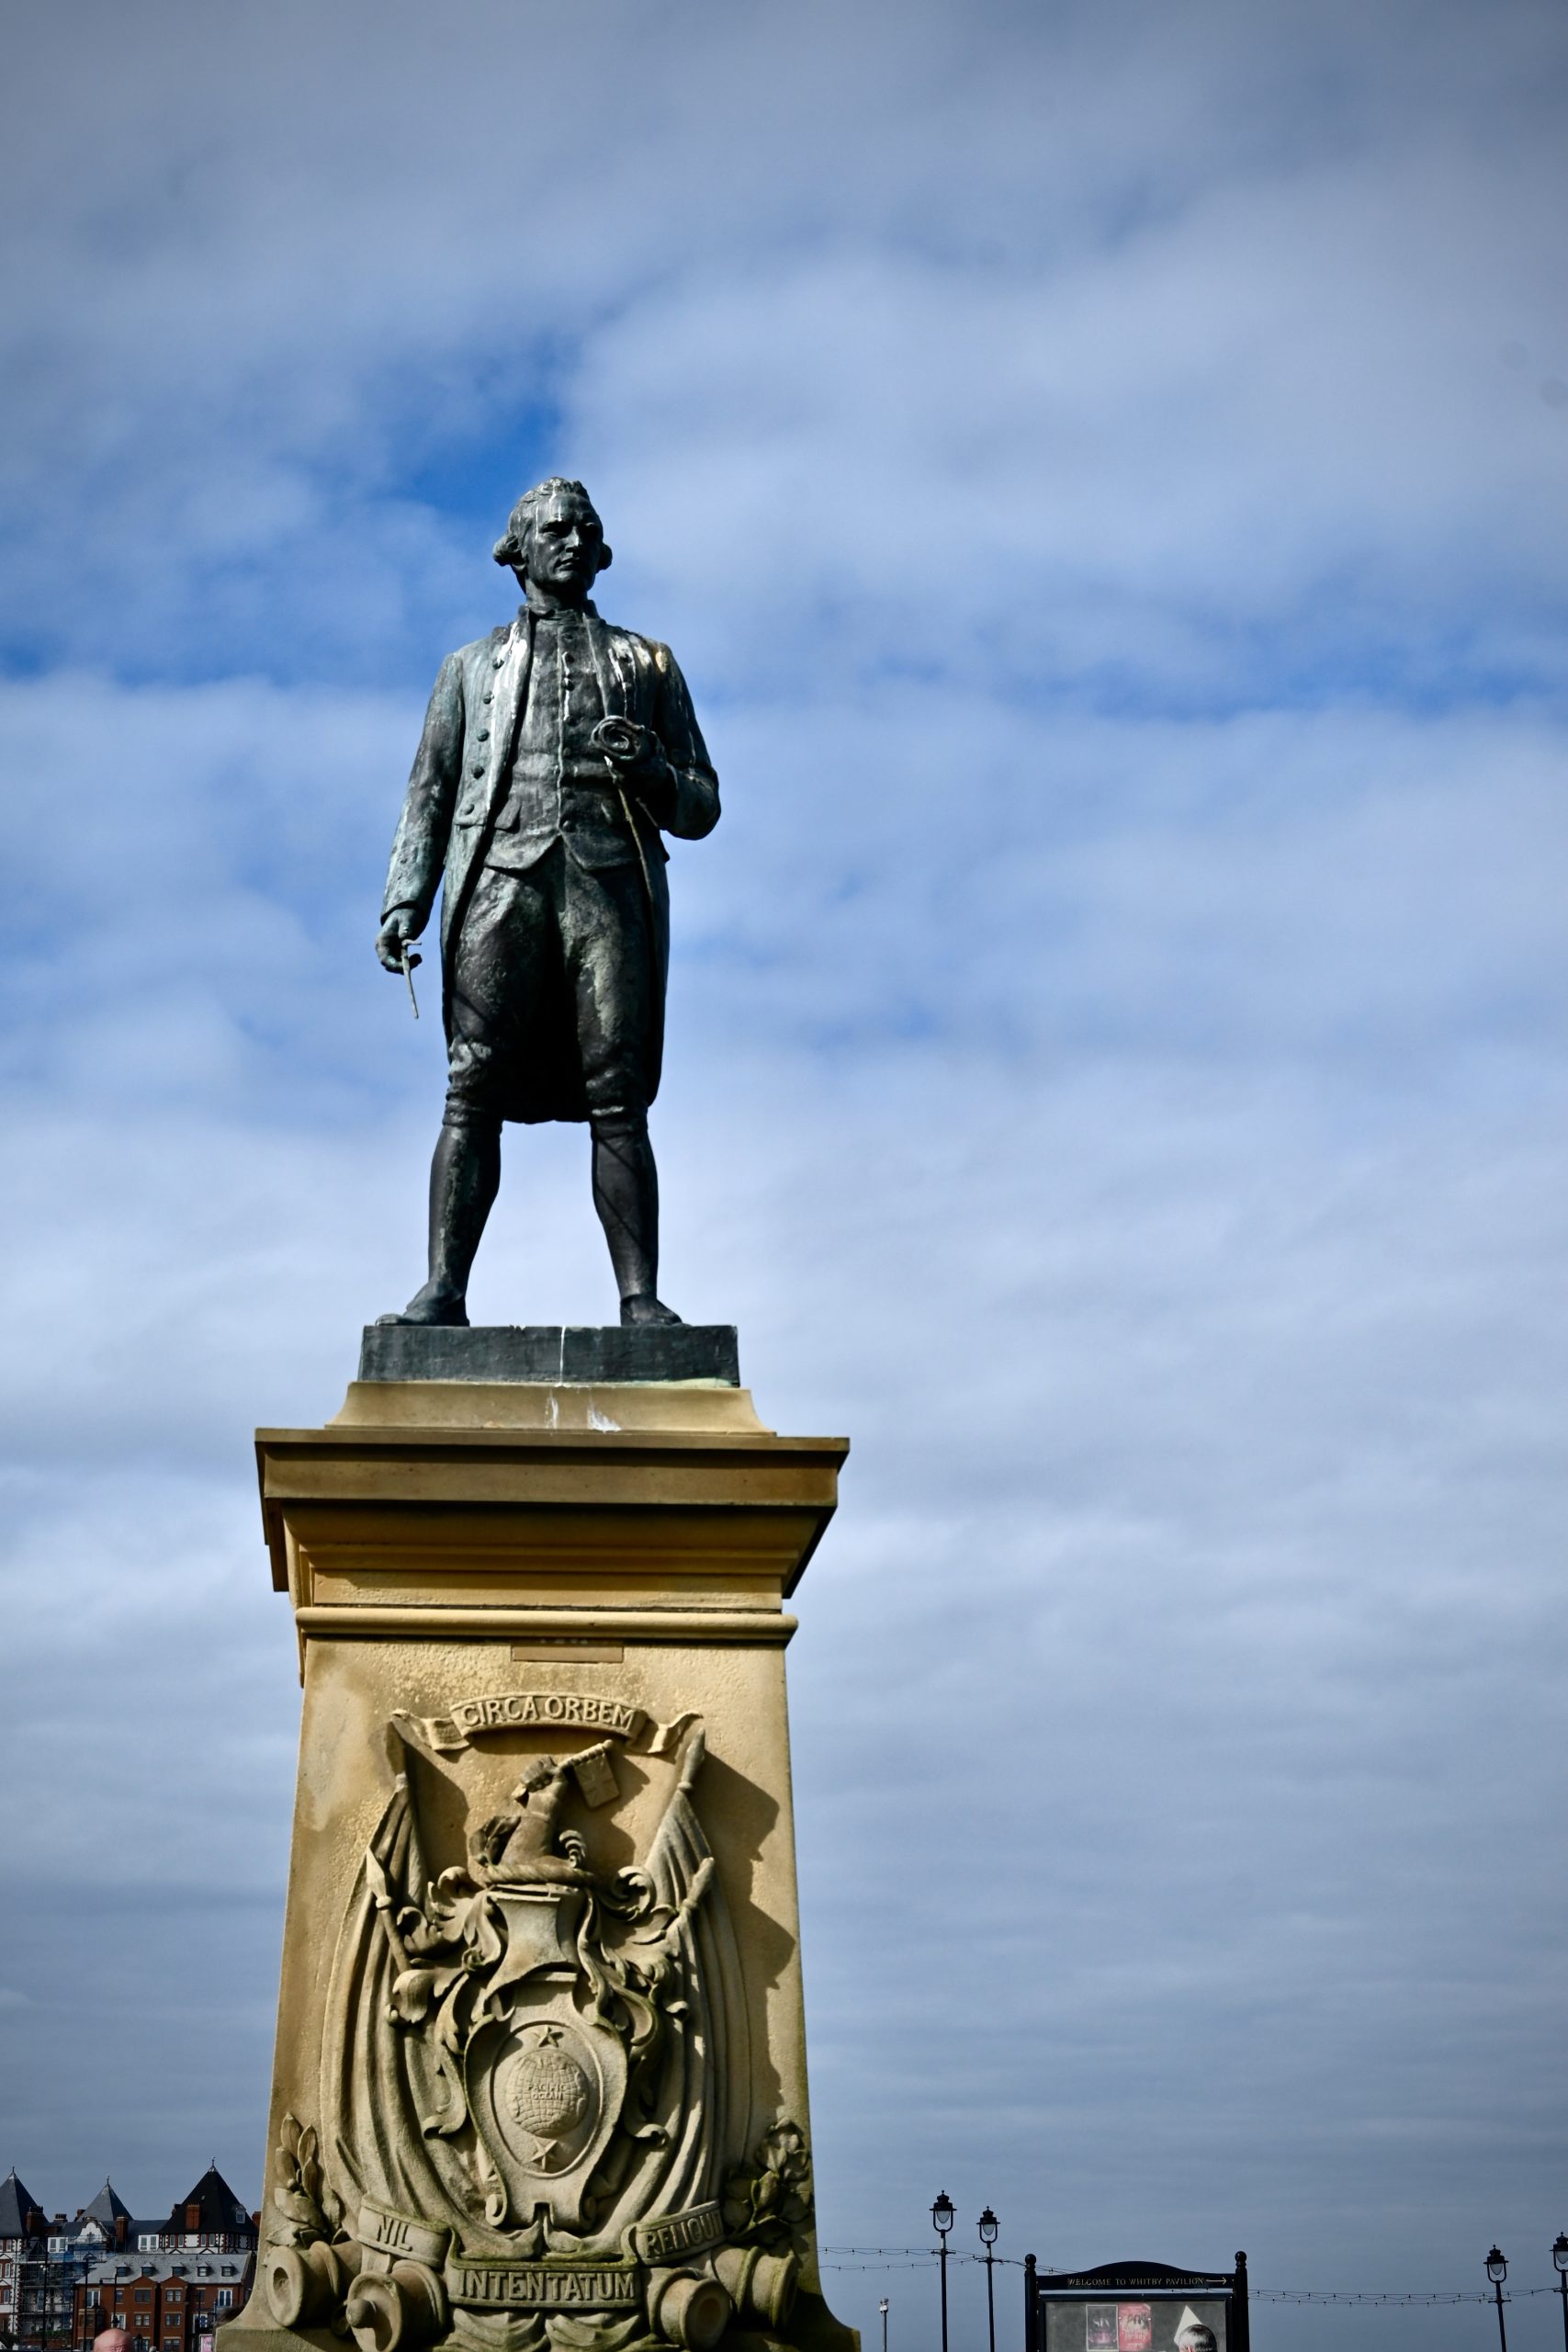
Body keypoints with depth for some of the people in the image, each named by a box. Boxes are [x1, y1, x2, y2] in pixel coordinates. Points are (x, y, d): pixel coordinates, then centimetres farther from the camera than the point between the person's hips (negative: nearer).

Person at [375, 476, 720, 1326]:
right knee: (473, 1094, -10)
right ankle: (442, 1290, -13)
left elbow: (701, 809, 19)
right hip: (501, 881, 0)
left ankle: (640, 1298, -12)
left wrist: (654, 773, -4)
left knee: (618, 1102, -8)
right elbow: (429, 796, 18)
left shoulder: (648, 664, 24)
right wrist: (403, 904, 5)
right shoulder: (472, 666, 26)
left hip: (612, 886, 0)